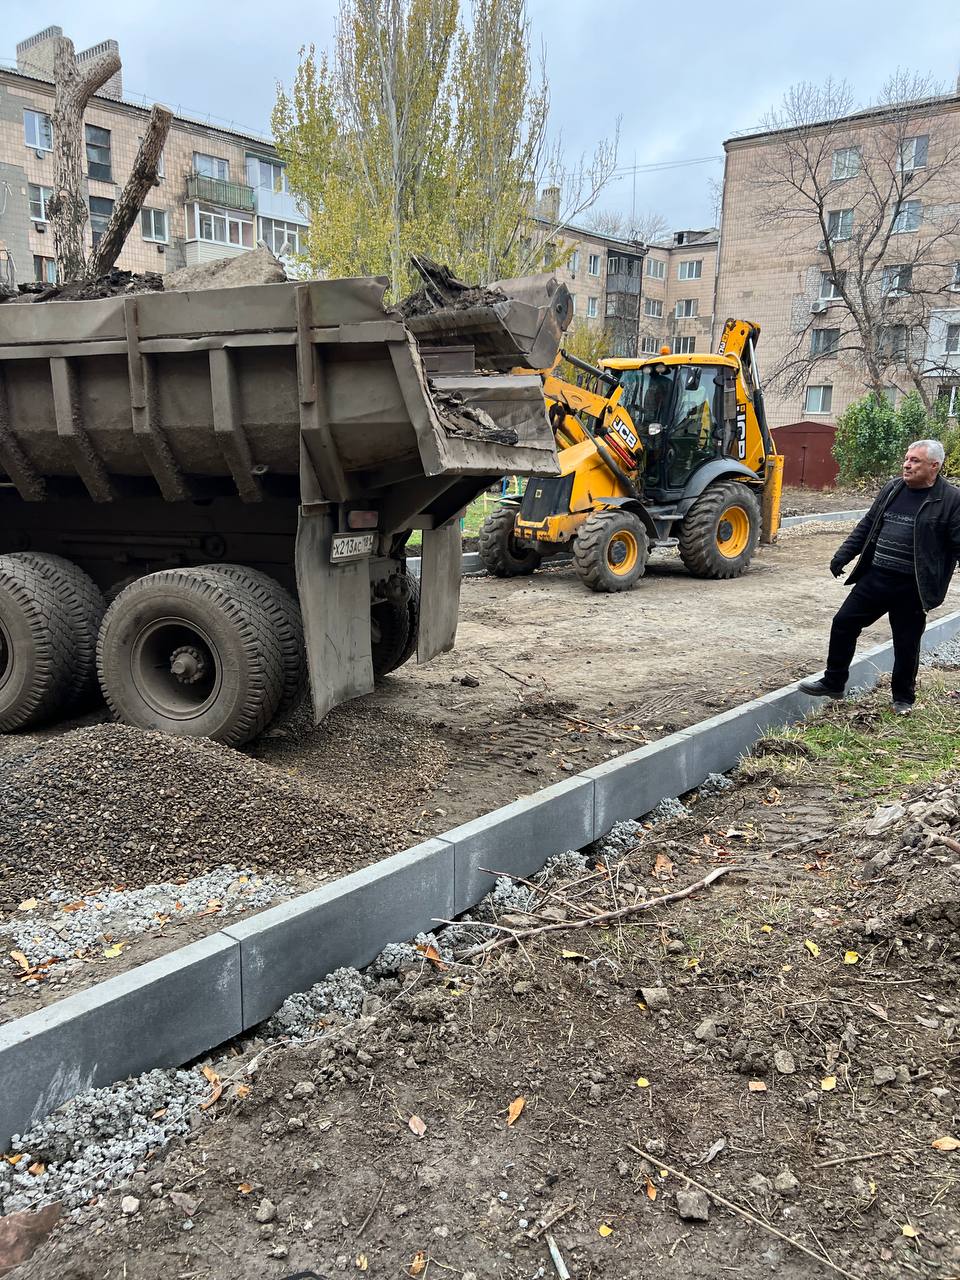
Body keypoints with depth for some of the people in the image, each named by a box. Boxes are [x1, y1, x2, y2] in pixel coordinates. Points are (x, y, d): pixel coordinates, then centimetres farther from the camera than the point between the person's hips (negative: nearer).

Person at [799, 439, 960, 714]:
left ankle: (903, 698, 28)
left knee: (907, 644, 7)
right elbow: (867, 526, 16)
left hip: (911, 588, -5)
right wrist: (843, 556, 10)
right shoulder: (891, 490, 8)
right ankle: (833, 682, 21)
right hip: (874, 578, 5)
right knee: (844, 623, 6)